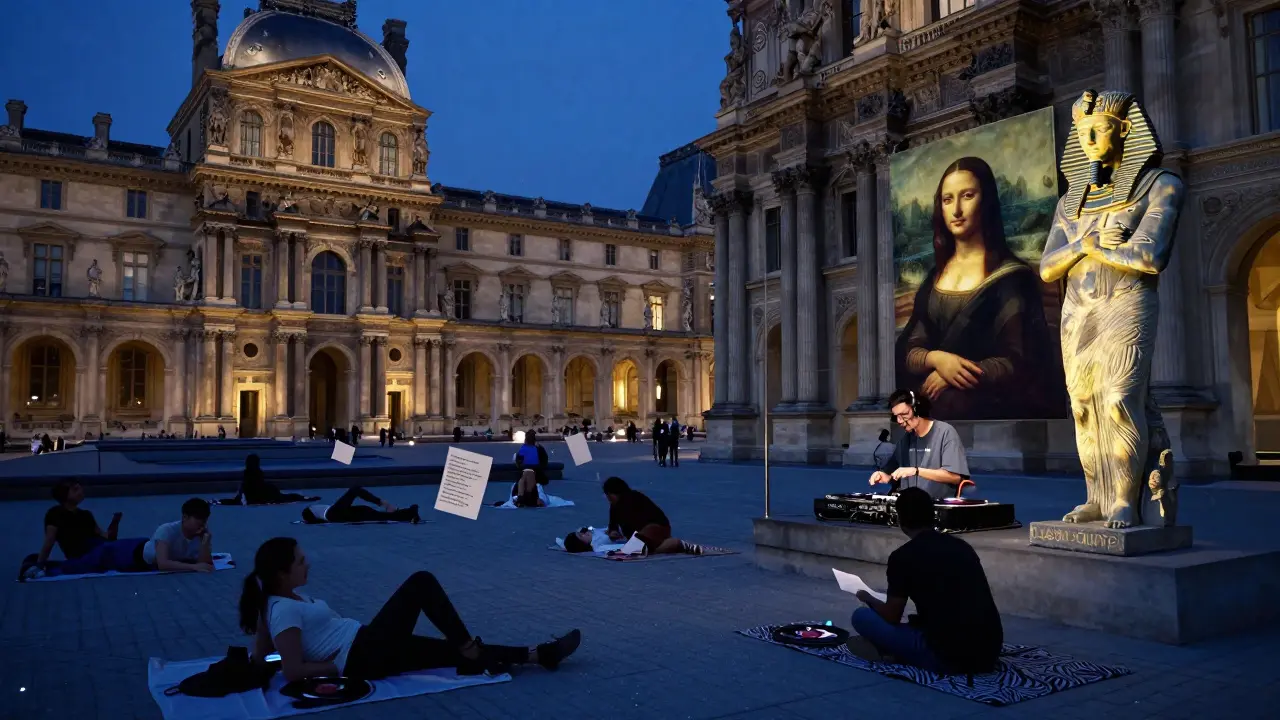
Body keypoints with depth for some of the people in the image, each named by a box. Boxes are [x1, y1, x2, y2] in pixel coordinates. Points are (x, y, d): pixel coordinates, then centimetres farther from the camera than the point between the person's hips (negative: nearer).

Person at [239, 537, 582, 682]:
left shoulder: (286, 599, 14)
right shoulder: (284, 611, -14)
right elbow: (293, 672, -21)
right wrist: (340, 667, -12)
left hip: (365, 648, 10)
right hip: (365, 657, -10)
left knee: (457, 650, 3)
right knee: (421, 582, -13)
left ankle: (540, 654, 3)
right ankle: (472, 652, -4)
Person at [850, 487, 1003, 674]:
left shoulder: (902, 556, -4)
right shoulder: (962, 546, 14)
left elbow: (891, 618, 2)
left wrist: (869, 599, 22)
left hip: (947, 656, -6)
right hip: (989, 653, 6)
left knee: (862, 616, 5)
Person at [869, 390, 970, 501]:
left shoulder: (945, 432, -6)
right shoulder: (905, 438, 14)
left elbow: (955, 476, -14)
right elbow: (893, 469, 25)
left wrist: (916, 471, -20)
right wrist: (885, 477, 2)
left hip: (941, 505, -6)